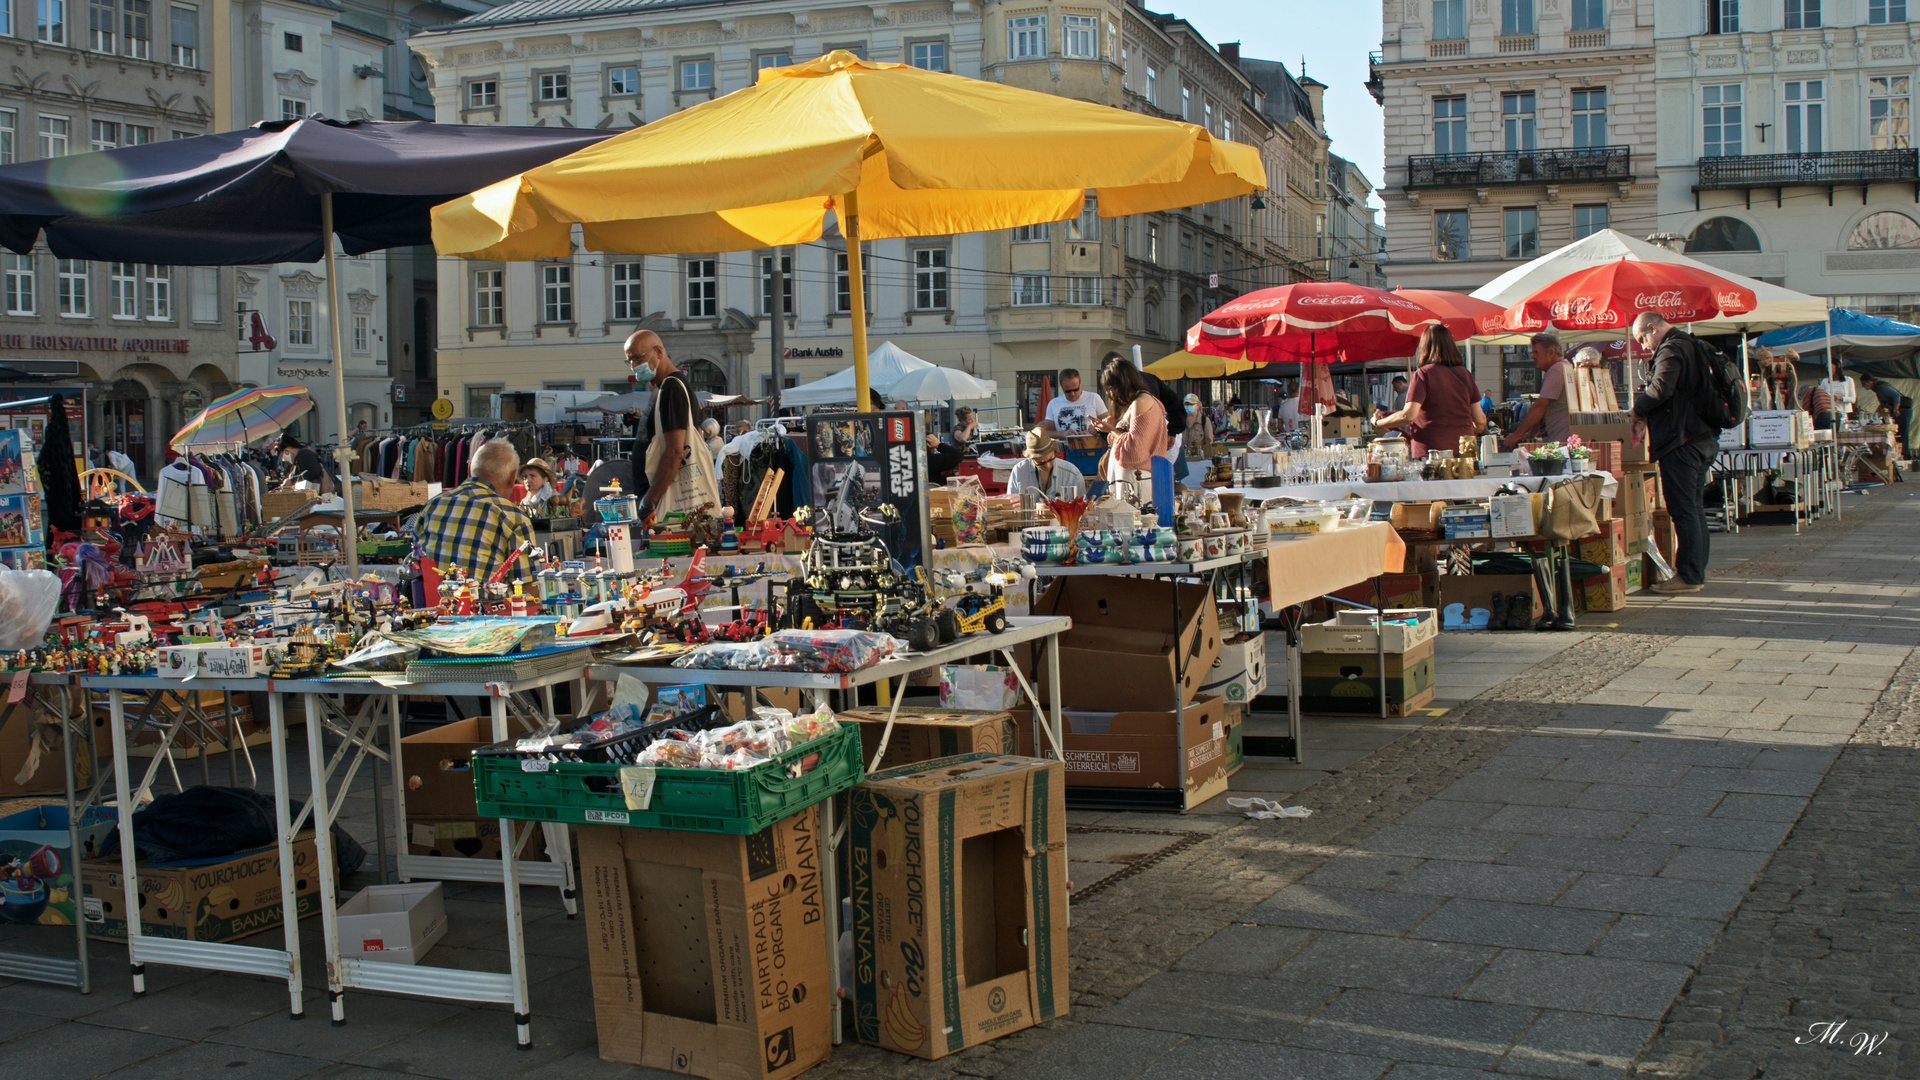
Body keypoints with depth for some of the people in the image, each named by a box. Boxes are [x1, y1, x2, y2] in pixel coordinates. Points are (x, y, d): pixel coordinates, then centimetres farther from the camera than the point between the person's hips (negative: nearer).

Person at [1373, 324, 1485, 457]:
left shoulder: (1423, 374, -5)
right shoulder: (1465, 374, 10)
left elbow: (1409, 415, -15)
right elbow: (1481, 421, 10)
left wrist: (1378, 423, 1)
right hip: (1464, 453, 4)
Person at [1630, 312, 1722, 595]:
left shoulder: (1671, 349, -12)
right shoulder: (1693, 346, 19)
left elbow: (1661, 389, -27)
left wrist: (1639, 408, -9)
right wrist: (1647, 410, 15)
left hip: (1681, 441, -10)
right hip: (1706, 438, 10)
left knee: (1683, 510, -7)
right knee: (1694, 507, 15)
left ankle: (1688, 576, -6)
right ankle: (1697, 572, 20)